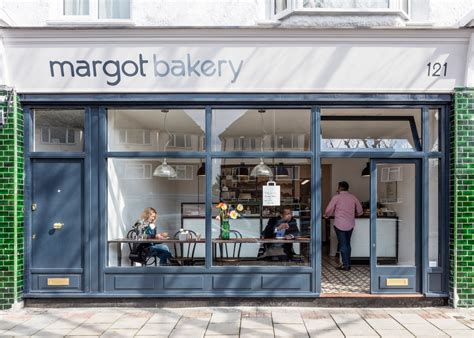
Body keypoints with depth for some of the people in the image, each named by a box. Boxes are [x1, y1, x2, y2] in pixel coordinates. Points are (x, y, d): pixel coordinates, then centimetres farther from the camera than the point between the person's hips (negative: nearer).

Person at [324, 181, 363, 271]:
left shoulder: (336, 198, -9)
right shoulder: (353, 198, 4)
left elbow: (328, 211, -6)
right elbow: (360, 211, 12)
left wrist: (326, 215, 16)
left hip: (340, 224, -5)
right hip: (350, 224, 5)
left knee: (342, 244, 1)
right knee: (347, 244, 15)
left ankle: (346, 265, 2)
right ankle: (348, 263, 19)